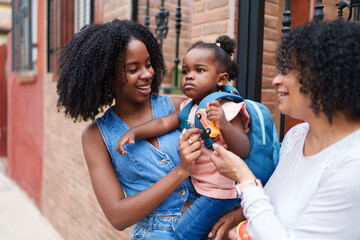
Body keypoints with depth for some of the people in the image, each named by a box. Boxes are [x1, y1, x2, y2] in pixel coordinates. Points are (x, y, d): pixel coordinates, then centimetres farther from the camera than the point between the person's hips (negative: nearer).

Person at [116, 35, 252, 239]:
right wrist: (134, 132, -16)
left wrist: (224, 125, -44)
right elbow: (164, 123, -3)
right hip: (198, 185, 7)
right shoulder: (189, 108, 2)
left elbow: (244, 151, -27)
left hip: (220, 191, -7)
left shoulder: (228, 110, -20)